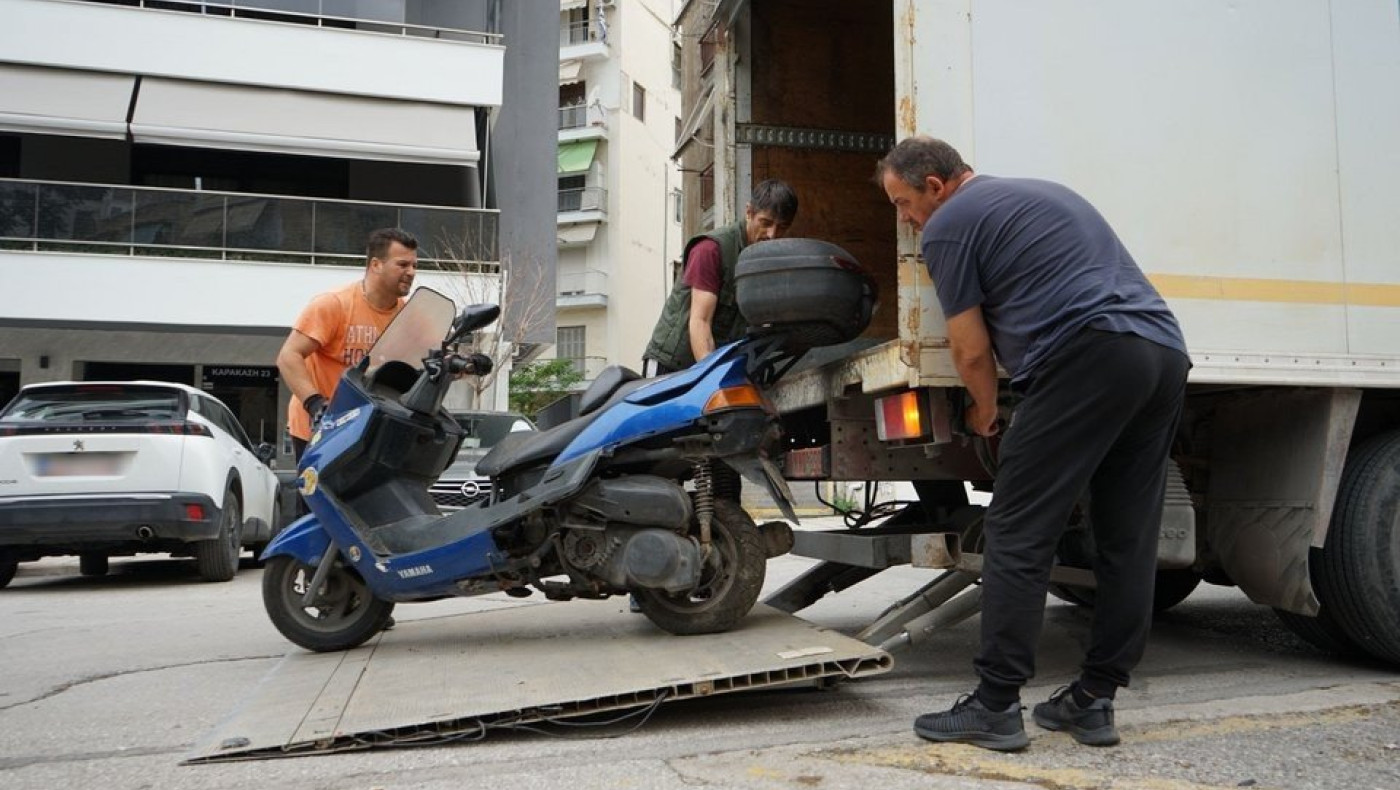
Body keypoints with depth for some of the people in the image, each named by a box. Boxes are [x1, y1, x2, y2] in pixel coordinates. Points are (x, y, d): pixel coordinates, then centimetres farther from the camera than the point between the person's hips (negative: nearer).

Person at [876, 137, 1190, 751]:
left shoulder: (948, 226, 4)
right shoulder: (1044, 193, 30)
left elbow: (972, 351, 3)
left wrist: (984, 413, 22)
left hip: (1088, 357, -9)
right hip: (1166, 353, 9)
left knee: (1017, 538, -4)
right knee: (1127, 542, 10)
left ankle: (996, 706, 0)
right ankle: (1094, 700, 17)